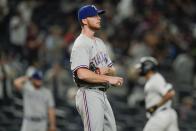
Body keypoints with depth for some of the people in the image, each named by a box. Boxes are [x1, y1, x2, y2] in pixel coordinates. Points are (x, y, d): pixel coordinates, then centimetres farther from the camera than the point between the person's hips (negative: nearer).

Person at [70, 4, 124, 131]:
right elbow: (82, 74, -26)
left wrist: (106, 70, -5)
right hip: (89, 94, -9)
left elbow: (112, 69, 20)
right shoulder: (81, 44, -12)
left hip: (103, 95, 9)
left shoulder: (100, 42, 18)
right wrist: (109, 79, -21)